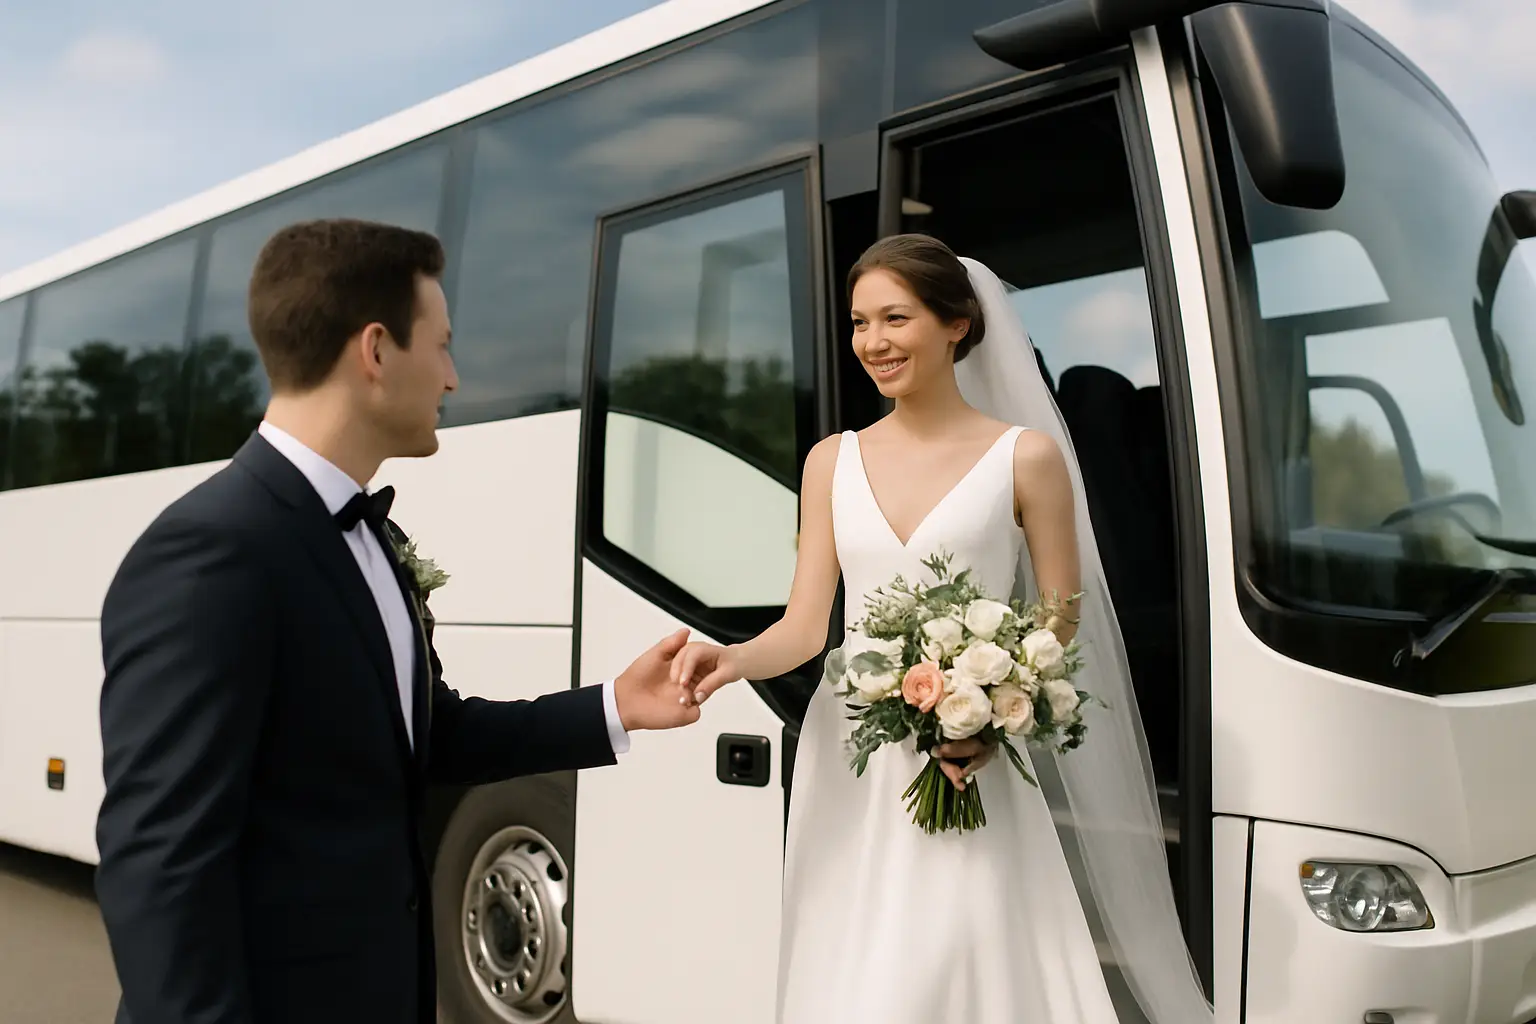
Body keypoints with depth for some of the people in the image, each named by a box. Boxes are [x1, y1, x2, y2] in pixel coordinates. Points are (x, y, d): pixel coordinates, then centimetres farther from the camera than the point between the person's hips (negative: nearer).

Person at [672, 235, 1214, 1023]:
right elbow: (805, 625, 3)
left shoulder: (1026, 456, -1)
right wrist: (734, 660, -18)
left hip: (967, 768, -3)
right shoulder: (832, 461, 8)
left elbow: (1061, 626, 0)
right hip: (847, 761, 3)